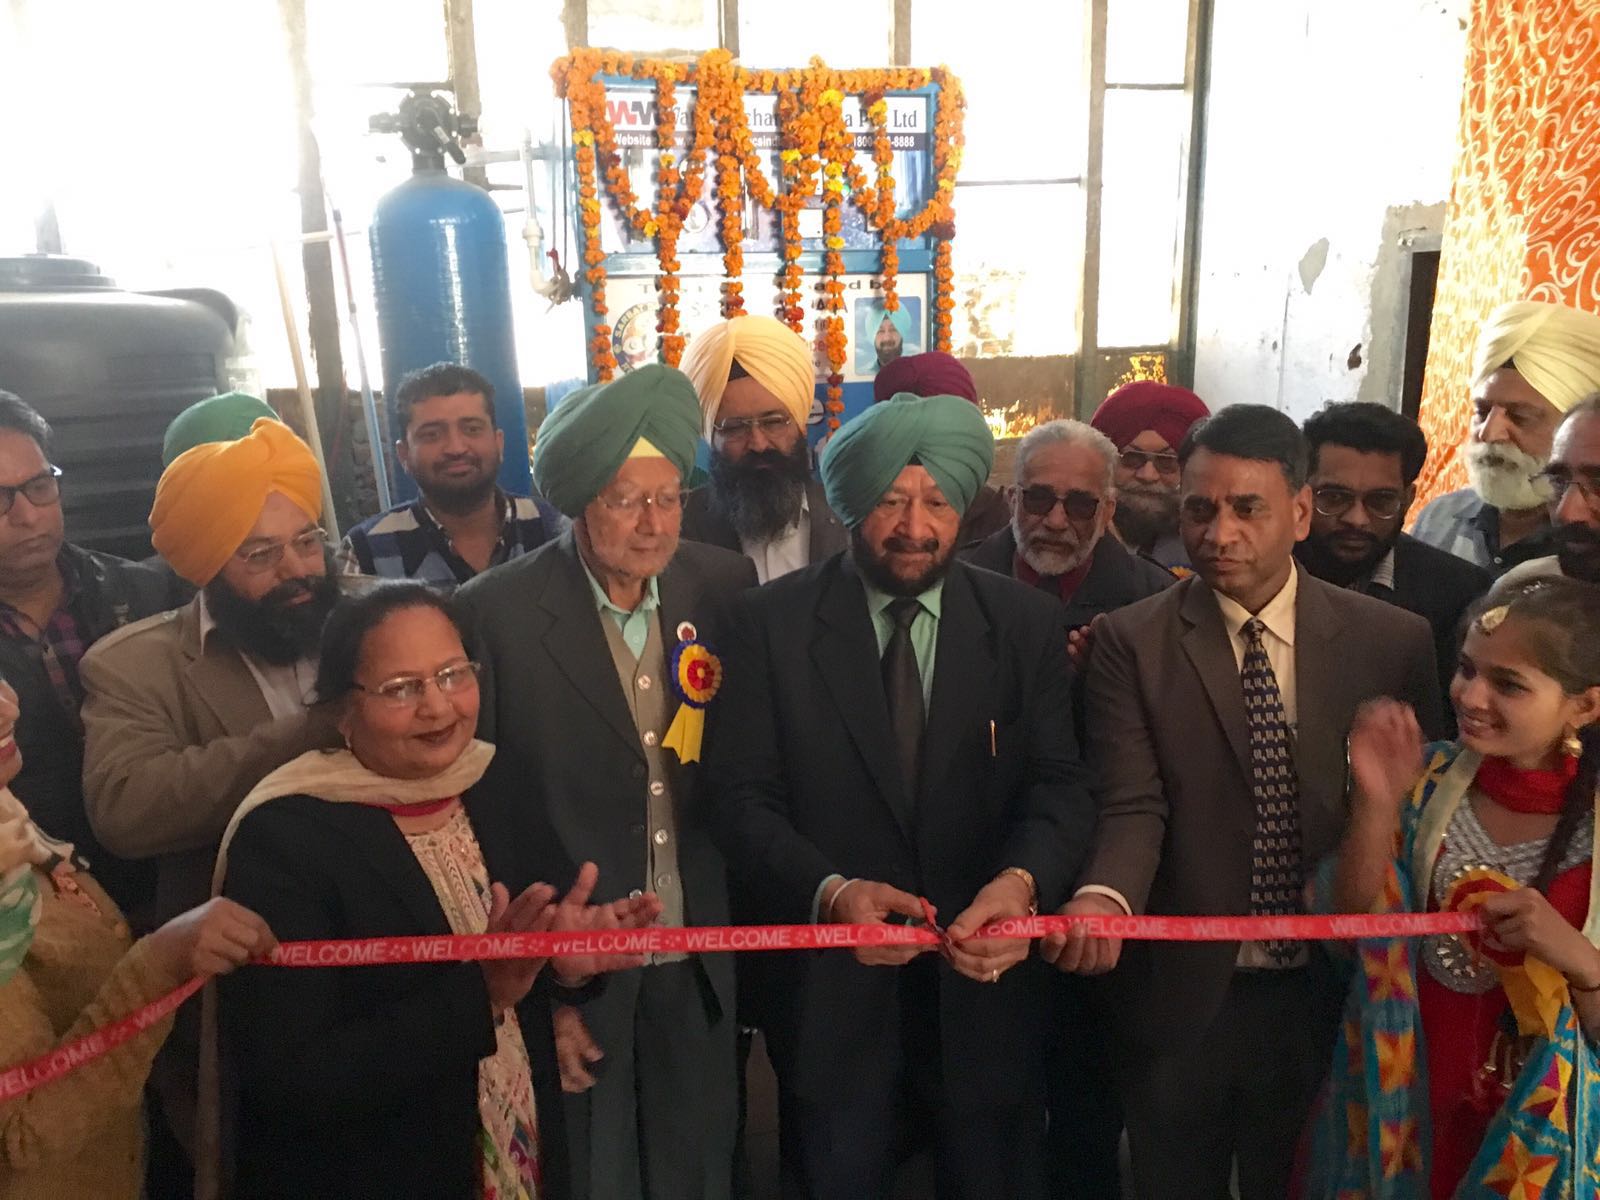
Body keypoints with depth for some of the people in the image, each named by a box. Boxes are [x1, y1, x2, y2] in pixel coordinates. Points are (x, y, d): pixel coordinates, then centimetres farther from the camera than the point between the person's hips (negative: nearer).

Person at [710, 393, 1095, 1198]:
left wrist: (1021, 879, -29)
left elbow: (1059, 784, -8)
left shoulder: (1027, 623, -2)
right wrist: (830, 891, -27)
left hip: (983, 981, 1)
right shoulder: (772, 623, -7)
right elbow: (743, 797, -9)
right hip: (829, 988, -1)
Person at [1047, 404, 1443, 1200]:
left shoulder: (1395, 642, -3)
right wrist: (1103, 897, -33)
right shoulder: (1129, 642, -7)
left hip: (1332, 995, 1)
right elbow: (1134, 806, -14)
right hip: (1180, 996, -1)